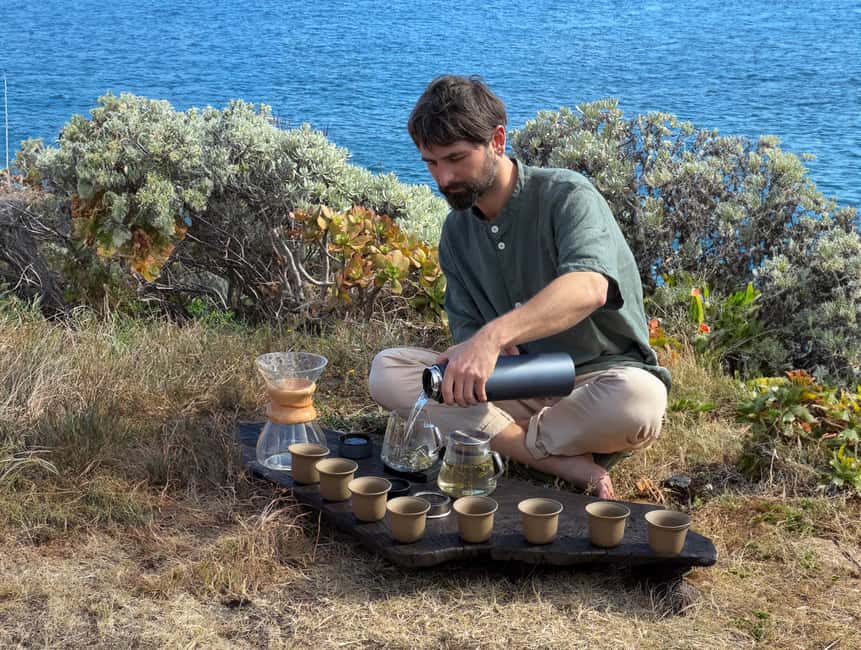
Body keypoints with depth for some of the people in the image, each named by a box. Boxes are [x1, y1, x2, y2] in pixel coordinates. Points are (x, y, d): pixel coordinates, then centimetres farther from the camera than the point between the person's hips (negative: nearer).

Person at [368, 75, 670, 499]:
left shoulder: (566, 196, -14)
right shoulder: (456, 231, 8)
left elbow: (588, 287, -34)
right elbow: (467, 327, 8)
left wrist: (493, 336, -49)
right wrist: (469, 356, -19)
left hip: (596, 379, -6)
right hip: (514, 387, 6)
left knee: (639, 400, -41)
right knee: (387, 371, -16)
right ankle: (558, 460, -24)